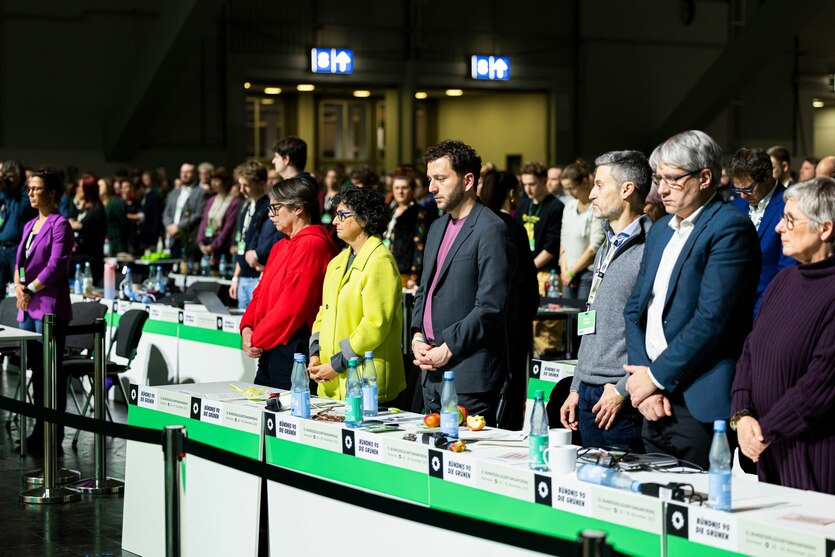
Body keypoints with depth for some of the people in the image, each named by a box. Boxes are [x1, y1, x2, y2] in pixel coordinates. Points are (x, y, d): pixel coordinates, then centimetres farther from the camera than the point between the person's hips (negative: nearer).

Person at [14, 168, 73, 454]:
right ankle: (39, 432, 18)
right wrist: (18, 285, -3)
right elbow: (20, 261, 16)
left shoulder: (59, 224, -7)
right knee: (36, 370, 11)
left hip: (50, 306, -8)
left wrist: (31, 290, -14)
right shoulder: (30, 225, 17)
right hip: (27, 307, 8)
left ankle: (53, 437, 0)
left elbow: (56, 265, -15)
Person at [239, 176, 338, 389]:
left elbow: (292, 306, -18)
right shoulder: (280, 247, 19)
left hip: (294, 346, -10)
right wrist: (247, 328, 1)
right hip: (268, 350, 10)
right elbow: (261, 293, 19)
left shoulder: (311, 245, -13)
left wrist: (257, 340, -11)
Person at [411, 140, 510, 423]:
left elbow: (490, 306, -16)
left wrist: (447, 350, -14)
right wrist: (417, 337, 6)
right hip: (432, 369, 8)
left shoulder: (490, 229, -11)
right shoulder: (437, 228, 17)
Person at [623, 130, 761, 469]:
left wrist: (656, 376, -12)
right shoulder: (660, 230, 17)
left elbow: (710, 319, -19)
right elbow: (635, 309, 14)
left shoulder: (730, 228, -11)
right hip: (656, 400, 8)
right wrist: (644, 382, -1)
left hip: (700, 406, -8)